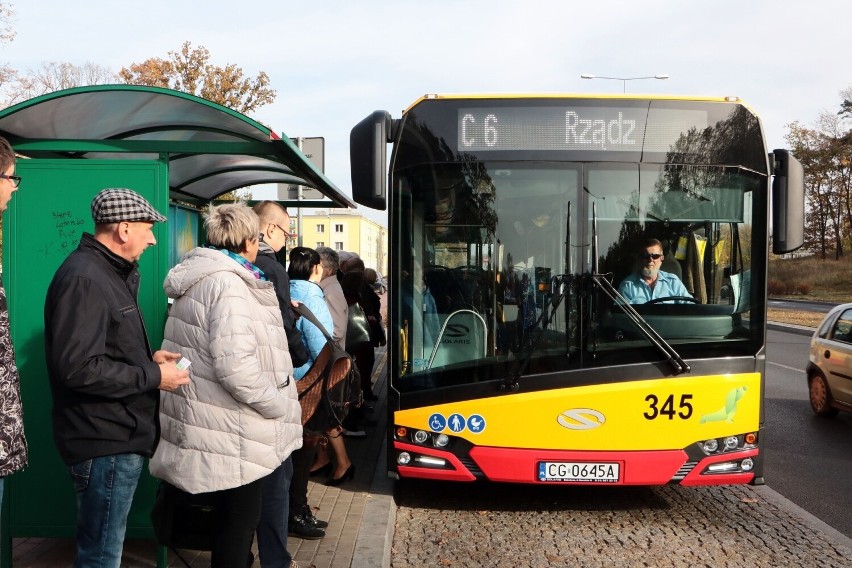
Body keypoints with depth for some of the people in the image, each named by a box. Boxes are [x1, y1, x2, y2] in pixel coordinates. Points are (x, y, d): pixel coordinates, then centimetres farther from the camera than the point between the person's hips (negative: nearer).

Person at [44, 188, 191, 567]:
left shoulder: (109, 274, 16)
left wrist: (149, 356, 8)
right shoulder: (85, 279, -19)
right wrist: (153, 376, -19)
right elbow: (79, 368, -27)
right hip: (105, 442, -11)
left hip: (117, 436, 11)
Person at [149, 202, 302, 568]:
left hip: (205, 425, 10)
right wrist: (281, 406, -16)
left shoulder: (198, 279, 13)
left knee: (230, 519, 22)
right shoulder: (228, 284, -19)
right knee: (239, 523, 4)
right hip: (230, 433, -10)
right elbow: (235, 365, -28)